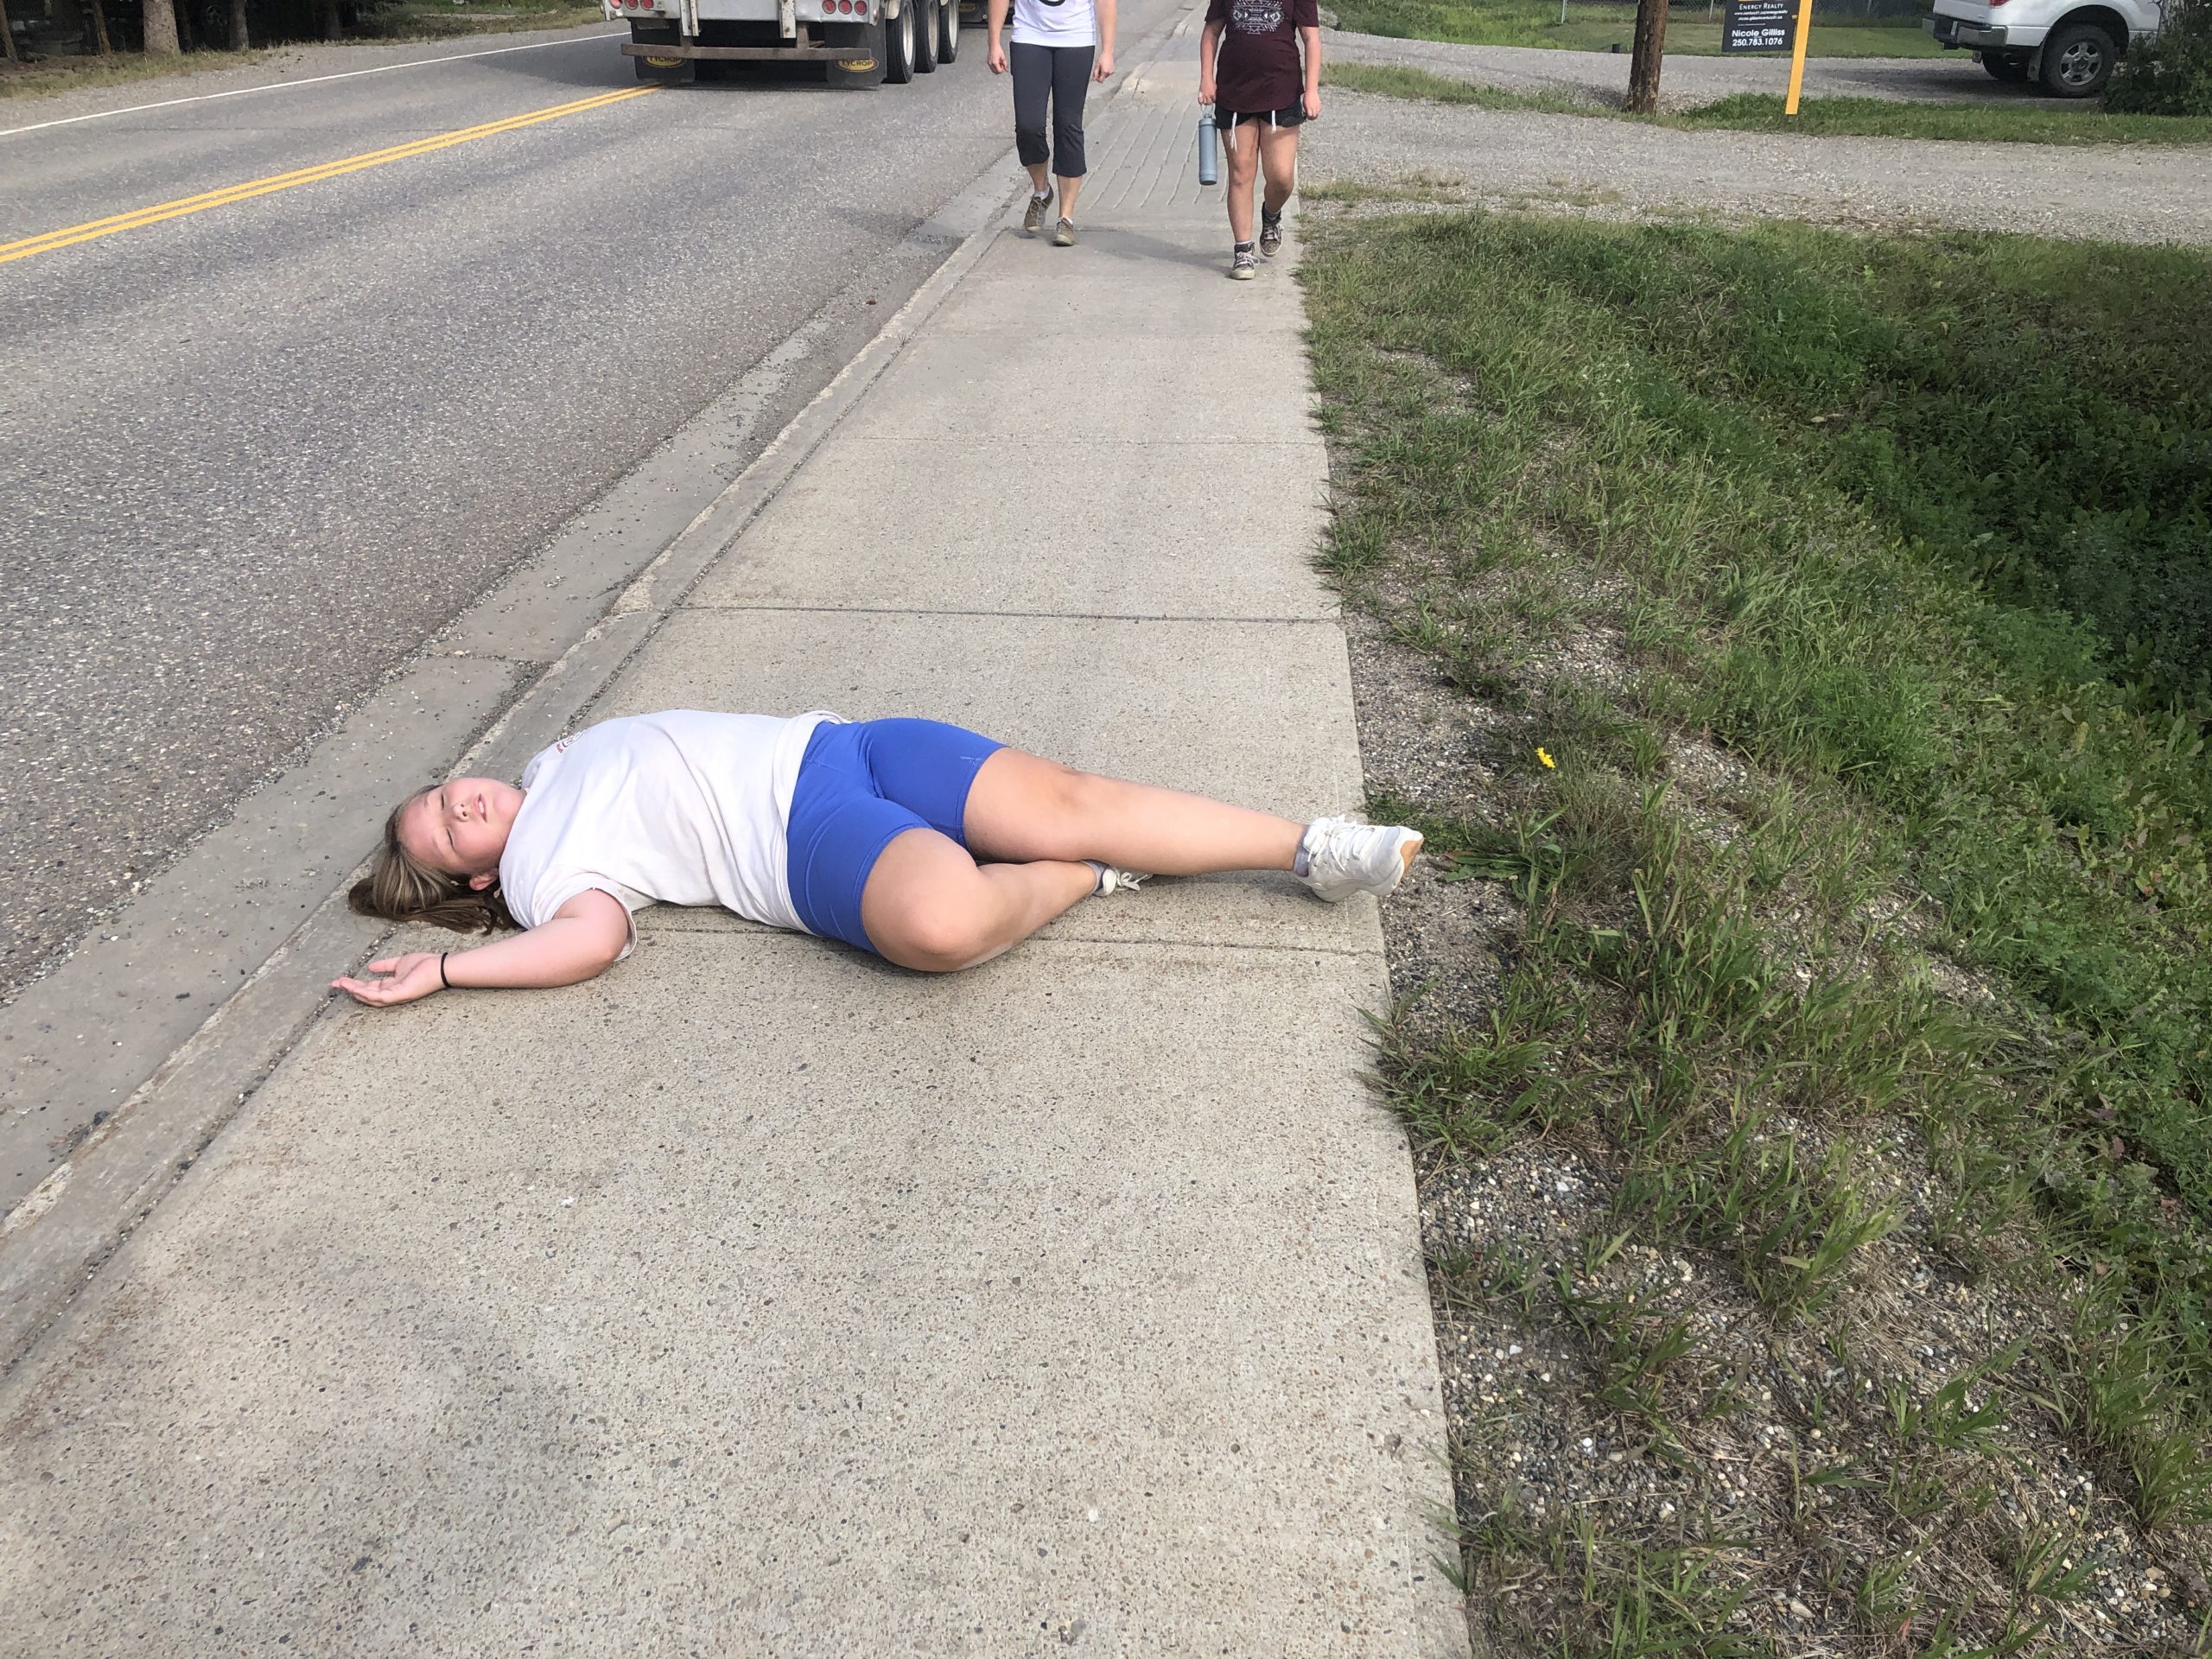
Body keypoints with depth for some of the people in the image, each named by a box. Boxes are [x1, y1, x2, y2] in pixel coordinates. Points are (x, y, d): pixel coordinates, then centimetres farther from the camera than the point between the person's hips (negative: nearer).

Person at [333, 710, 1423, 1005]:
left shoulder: (554, 761, 25)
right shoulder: (537, 870, 3)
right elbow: (595, 933, -17)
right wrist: (444, 966, -21)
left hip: (833, 745, 7)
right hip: (809, 844, -7)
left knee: (1066, 797, -13)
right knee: (941, 922, -39)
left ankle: (1308, 849, -10)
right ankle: (1083, 877, -9)